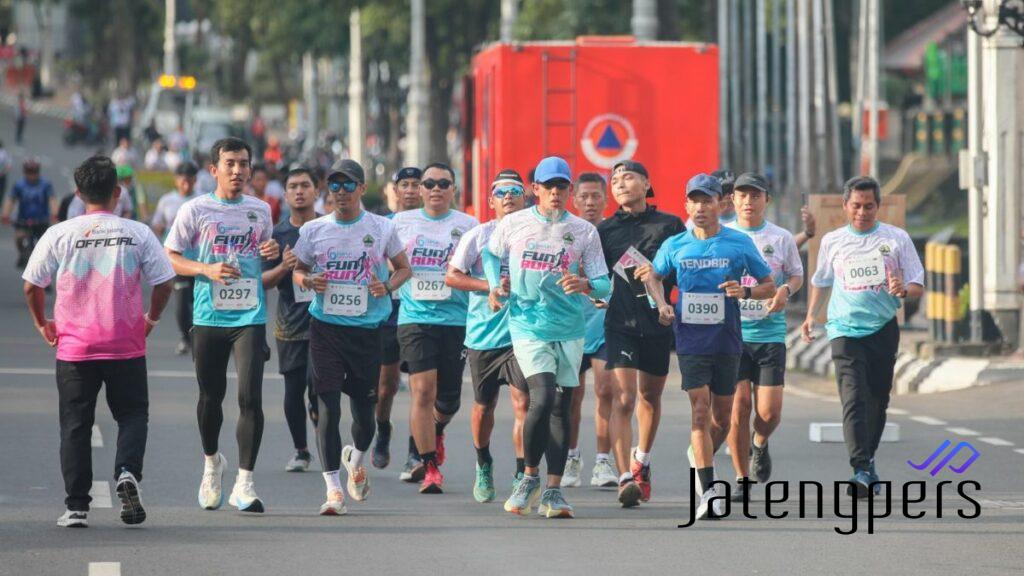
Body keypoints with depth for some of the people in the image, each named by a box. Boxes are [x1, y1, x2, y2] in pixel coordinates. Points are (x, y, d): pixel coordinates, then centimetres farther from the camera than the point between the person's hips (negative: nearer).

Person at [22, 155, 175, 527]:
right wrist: (152, 318, 18)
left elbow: (32, 285, 0)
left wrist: (42, 323, 16)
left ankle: (76, 506, 3)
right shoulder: (137, 234, -3)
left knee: (75, 425, 7)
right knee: (133, 414, 12)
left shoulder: (59, 235, -4)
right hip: (126, 348, 0)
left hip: (74, 347, 0)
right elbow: (164, 282, 0)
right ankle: (128, 472, -15)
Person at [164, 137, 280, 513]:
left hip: (250, 317, 1)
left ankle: (244, 484, -9)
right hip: (208, 317, -1)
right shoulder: (196, 210, 0)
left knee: (250, 398, -12)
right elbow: (169, 257, 1)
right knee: (211, 396, 12)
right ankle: (212, 462, 38)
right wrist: (207, 270, -15)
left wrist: (273, 254, 2)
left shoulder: (261, 210, 10)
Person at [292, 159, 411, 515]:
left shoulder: (381, 228, 2)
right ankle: (333, 489, -6)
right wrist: (308, 281, -9)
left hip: (368, 328, 0)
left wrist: (388, 286, -9)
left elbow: (403, 268, 12)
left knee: (364, 406, 7)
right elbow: (297, 269, 14)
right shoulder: (313, 230, 4)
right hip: (326, 327, 0)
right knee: (328, 407, -9)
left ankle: (356, 459, 41)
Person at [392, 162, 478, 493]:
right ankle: (430, 467, -7)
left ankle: (436, 432, 41)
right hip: (415, 317, 0)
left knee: (449, 398, 6)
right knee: (423, 391, -12)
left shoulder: (468, 226, 4)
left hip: (456, 320, 0)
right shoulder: (402, 222, 8)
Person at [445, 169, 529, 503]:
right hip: (483, 334, 1)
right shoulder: (479, 235, 1)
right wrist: (489, 286, -14)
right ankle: (483, 466, 37)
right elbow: (452, 276, -1)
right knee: (484, 406, 13)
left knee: (523, 403, -15)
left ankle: (523, 475, -12)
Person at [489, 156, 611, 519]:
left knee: (560, 408, 3)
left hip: (569, 329, 2)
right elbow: (491, 253, 23)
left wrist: (585, 284, -20)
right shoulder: (513, 224, 3)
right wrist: (495, 285, 7)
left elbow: (604, 284, 1)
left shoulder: (584, 231, 2)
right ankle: (530, 476, 2)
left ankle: (553, 490, 9)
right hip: (528, 326, -2)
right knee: (542, 399, -18)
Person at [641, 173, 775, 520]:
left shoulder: (740, 244, 1)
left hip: (727, 342, 1)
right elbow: (653, 276, 20)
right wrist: (660, 303, 2)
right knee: (700, 410, -13)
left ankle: (699, 458, 40)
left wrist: (745, 292, -12)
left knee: (722, 418, 9)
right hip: (690, 339, -1)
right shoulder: (675, 246, 4)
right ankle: (709, 490, -15)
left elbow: (769, 285, 7)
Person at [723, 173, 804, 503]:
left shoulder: (781, 238, 6)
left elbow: (797, 275, 16)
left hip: (770, 332, 1)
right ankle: (742, 479, 6)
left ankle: (760, 444, 31)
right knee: (738, 403, -7)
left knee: (769, 411, -5)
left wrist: (786, 290, -6)